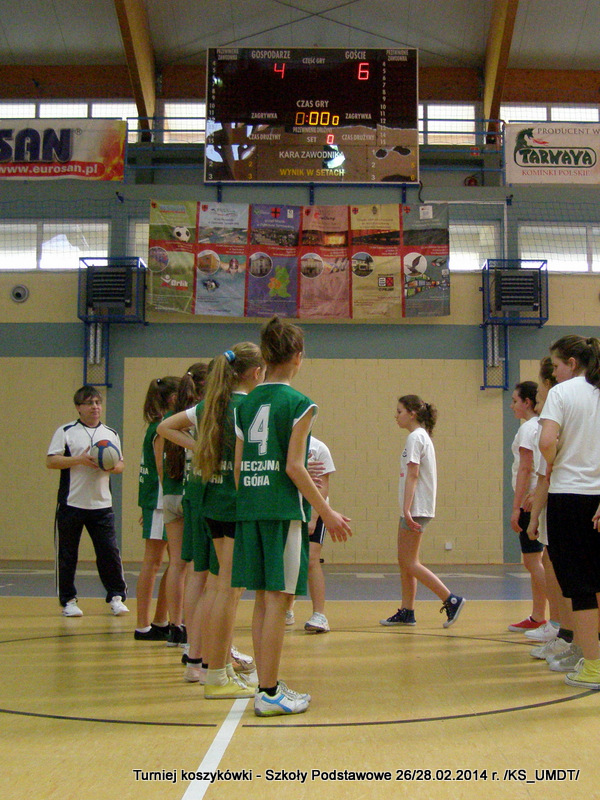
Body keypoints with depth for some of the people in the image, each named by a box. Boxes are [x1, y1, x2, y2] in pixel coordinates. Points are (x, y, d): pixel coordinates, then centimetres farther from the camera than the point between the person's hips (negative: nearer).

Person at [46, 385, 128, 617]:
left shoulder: (111, 434, 13)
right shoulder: (65, 431, 1)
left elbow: (120, 465, 16)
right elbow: (51, 461, -6)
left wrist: (111, 467, -7)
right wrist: (80, 460, -17)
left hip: (102, 504, 2)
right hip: (71, 504, -2)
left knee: (110, 552, -1)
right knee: (67, 554, 4)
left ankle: (116, 597, 11)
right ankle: (68, 600, 17)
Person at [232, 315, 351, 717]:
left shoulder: (246, 403, 10)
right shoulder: (298, 404, -7)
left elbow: (239, 467, 11)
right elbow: (294, 466, -12)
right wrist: (327, 513, -6)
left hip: (250, 511, 6)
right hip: (284, 512, -6)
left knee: (264, 601, 12)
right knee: (277, 600, -2)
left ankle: (268, 685, 19)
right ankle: (269, 693, 2)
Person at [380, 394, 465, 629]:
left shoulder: (415, 437, -12)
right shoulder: (421, 436, 17)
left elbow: (412, 475, -19)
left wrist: (407, 509, -23)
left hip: (416, 508, -10)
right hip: (412, 509, 10)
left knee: (410, 562, -7)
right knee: (404, 561, 10)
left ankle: (452, 600, -7)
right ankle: (406, 612, 14)